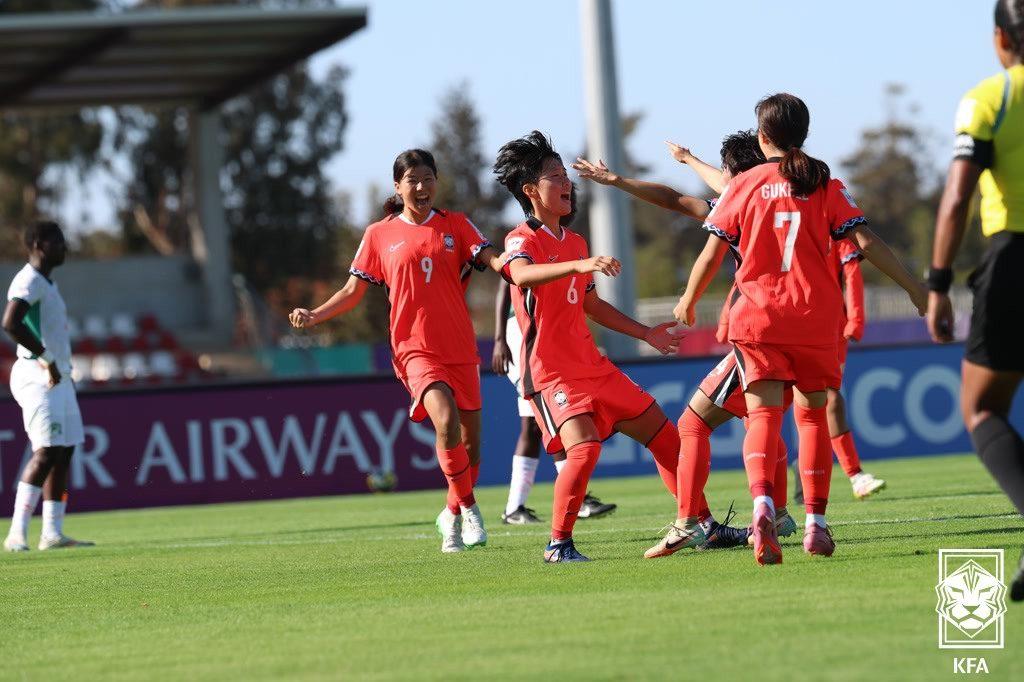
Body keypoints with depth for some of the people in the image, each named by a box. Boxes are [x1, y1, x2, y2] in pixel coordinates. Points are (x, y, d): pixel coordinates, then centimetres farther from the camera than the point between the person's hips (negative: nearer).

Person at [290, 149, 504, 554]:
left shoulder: (455, 225, 7)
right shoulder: (379, 235, 5)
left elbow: (491, 259, -5)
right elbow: (353, 291, 9)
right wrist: (315, 316, -5)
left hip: (460, 348, 3)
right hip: (415, 349, -3)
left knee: (470, 440, 8)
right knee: (445, 419, -28)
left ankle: (452, 517, 31)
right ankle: (467, 506, -15)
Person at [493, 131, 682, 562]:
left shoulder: (575, 243, 17)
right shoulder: (523, 239, -11)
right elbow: (521, 273, -36)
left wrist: (646, 333, 33)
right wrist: (580, 264, -50)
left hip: (593, 365, 9)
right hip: (550, 372, -9)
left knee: (661, 432, 12)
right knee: (584, 445, -28)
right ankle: (558, 545, -18)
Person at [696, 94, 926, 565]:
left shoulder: (744, 186, 3)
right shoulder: (825, 186, 4)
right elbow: (866, 242, -4)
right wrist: (914, 289, 2)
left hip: (757, 318, -1)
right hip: (815, 318, 1)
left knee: (763, 416, -7)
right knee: (812, 416, 15)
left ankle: (762, 503, -34)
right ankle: (815, 523, 12)